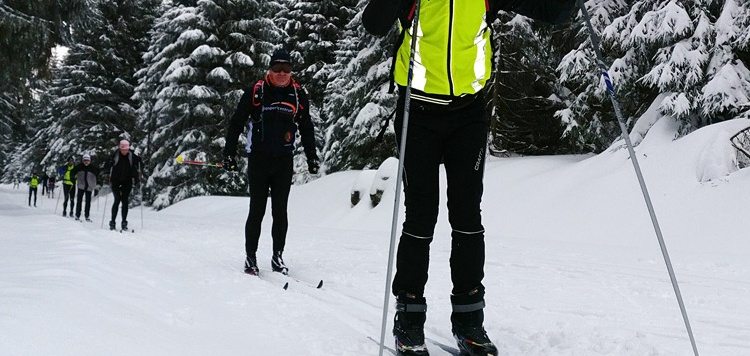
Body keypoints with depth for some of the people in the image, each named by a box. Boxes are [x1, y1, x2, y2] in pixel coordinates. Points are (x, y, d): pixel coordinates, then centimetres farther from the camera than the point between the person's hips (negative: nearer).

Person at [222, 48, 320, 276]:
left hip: (284, 161, 2)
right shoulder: (255, 92, -3)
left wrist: (312, 156, 12)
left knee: (280, 211, 6)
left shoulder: (298, 94, 5)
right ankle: (250, 257, 10)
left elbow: (307, 128, 15)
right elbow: (236, 124, 1)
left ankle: (278, 257, 15)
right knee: (257, 210, 0)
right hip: (259, 159, -2)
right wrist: (229, 154, -2)